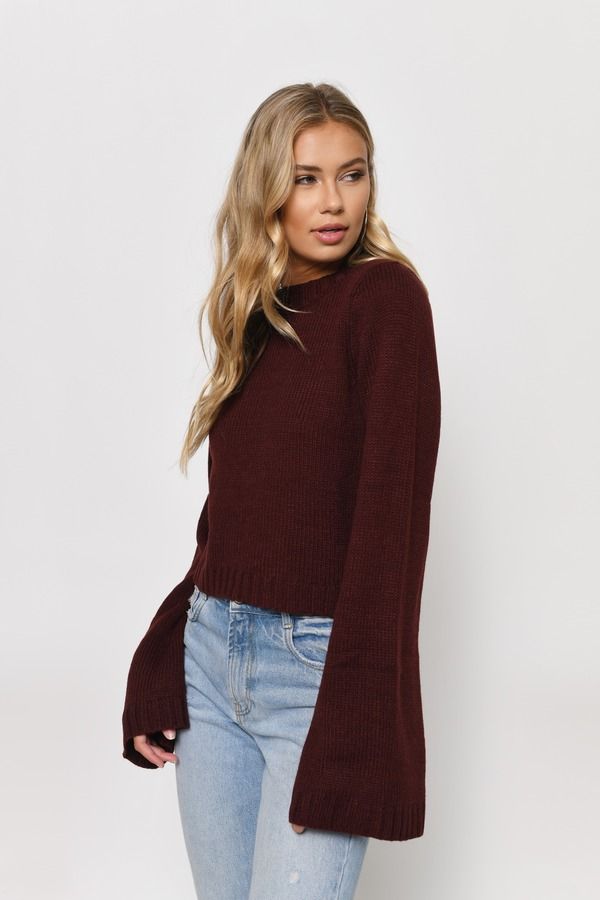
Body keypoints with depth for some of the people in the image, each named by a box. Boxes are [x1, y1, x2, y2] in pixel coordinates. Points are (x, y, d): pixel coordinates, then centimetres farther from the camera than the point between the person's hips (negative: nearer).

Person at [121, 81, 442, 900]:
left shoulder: (386, 296, -8)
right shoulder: (256, 320, 11)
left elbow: (393, 511, -14)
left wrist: (353, 728, -18)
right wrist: (156, 672, 9)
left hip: (318, 668, -6)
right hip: (211, 657, 6)